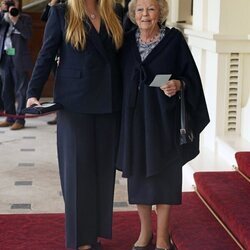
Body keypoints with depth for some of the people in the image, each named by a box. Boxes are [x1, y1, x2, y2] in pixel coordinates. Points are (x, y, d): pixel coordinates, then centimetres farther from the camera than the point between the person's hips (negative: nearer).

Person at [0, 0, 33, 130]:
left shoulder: (25, 18, 4)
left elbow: (28, 35, -10)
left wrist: (16, 21, -14)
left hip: (19, 59, -5)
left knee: (21, 91, -3)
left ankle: (20, 119, -1)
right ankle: (10, 118, 18)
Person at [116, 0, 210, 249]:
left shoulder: (174, 39, -6)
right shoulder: (128, 40, 4)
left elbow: (191, 76, -4)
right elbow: (121, 79, 10)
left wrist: (178, 85, -24)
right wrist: (123, 114, 3)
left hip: (164, 117, -3)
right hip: (135, 117, 3)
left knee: (163, 174, 3)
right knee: (138, 173, 9)